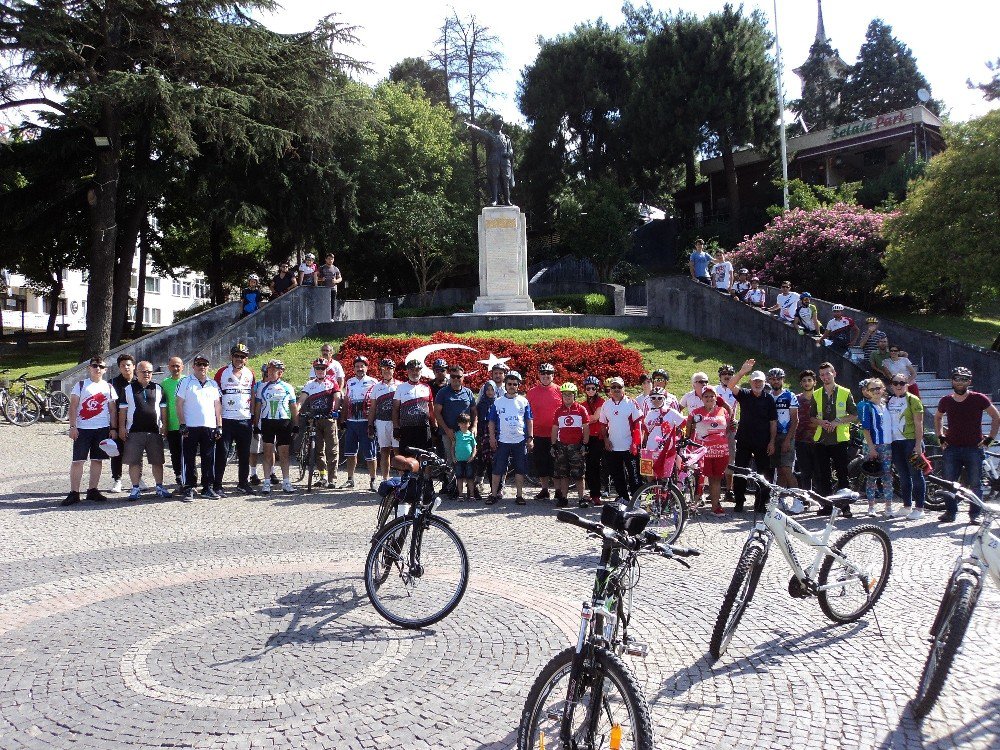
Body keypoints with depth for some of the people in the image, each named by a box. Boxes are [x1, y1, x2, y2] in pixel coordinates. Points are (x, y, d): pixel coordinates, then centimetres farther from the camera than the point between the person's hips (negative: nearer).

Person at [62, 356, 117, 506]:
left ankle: (92, 490, 16)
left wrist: (113, 428, 4)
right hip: (82, 429, -2)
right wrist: (72, 426, -10)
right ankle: (74, 493, 0)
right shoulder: (81, 385, 2)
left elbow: (112, 409, 10)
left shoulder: (108, 387, 9)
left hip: (102, 429, 3)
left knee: (97, 460, 7)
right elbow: (73, 406, -2)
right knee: (77, 460, -4)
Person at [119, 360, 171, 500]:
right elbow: (122, 409, 4)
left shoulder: (158, 389, 11)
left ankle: (160, 487, 14)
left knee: (157, 461, 5)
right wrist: (122, 427, -2)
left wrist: (164, 425, 4)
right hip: (134, 431, -1)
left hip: (155, 431, 1)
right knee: (134, 462, 0)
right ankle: (135, 488, 9)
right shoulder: (128, 389, 6)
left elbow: (163, 408, 12)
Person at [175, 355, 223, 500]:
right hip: (190, 428, -3)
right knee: (189, 459, 0)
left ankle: (208, 487, 13)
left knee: (209, 459, 5)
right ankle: (189, 488, 6)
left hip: (209, 427, 3)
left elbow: (218, 406, 15)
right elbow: (179, 405, 0)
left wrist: (219, 426, 8)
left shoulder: (213, 384, 14)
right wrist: (182, 424, -8)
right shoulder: (185, 382, 3)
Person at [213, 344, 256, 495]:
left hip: (245, 420, 4)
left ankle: (243, 483, 21)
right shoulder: (222, 373, 0)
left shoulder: (250, 373, 10)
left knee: (244, 454, 9)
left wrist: (253, 413, 11)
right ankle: (217, 485, 2)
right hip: (226, 419, -4)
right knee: (222, 453, -3)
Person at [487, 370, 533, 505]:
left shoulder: (524, 401, 4)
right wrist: (492, 437, -2)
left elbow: (529, 421, 8)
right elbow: (492, 421, 6)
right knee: (497, 469, 1)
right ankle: (494, 494, 11)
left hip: (520, 441, 0)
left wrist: (530, 438, 1)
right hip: (502, 441, 0)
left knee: (520, 470, 4)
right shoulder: (498, 402, 3)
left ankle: (519, 495, 14)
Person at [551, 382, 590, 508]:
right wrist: (553, 445, 7)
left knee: (579, 474, -2)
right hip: (562, 445, 3)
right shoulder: (558, 411, 9)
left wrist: (584, 444, -6)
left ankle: (582, 498, 3)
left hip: (577, 445, -3)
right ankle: (564, 497, 12)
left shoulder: (581, 409, 0)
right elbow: (555, 429, 13)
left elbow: (586, 428, 0)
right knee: (563, 474, 6)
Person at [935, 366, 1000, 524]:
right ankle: (950, 512, 14)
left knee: (975, 484, 2)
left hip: (974, 448, -3)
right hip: (951, 448, 3)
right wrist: (940, 437, 15)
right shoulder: (946, 401, 6)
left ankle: (974, 514, 12)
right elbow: (937, 418, 25)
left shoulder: (979, 398, -3)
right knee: (949, 482, 4)